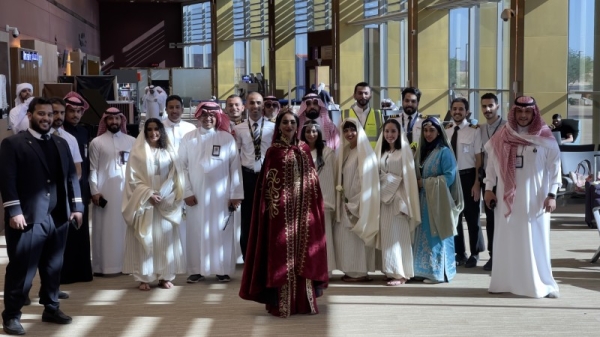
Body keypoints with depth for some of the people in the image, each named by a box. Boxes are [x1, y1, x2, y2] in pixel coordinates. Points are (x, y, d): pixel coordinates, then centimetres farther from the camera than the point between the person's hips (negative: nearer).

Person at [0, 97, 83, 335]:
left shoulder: (61, 144, 16)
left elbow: (71, 176, 15)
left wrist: (76, 206, 8)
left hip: (58, 217, 5)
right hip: (28, 218, -5)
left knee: (53, 267, 13)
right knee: (21, 269, 0)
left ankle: (51, 308, 26)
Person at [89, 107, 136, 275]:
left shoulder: (132, 141, 8)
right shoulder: (97, 142, 4)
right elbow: (93, 169, 0)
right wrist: (94, 191, -7)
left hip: (127, 190, 2)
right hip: (105, 192, -2)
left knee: (126, 227, 3)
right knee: (105, 229, 1)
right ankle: (102, 266, 5)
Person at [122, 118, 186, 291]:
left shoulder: (169, 152, 11)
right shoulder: (137, 152, 3)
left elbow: (175, 176, 7)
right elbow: (132, 178, -3)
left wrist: (165, 196, -6)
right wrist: (148, 194, -13)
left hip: (166, 203, 2)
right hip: (144, 202, -2)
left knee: (165, 237, 2)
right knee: (145, 239, -2)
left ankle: (165, 276, 7)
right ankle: (144, 278, 1)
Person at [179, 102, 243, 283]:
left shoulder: (227, 138, 1)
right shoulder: (188, 138, 4)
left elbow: (235, 167, 0)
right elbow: (183, 166, 3)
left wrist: (236, 194, -4)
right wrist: (187, 192, -5)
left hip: (220, 194, -1)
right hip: (196, 194, 1)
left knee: (221, 231, 4)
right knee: (196, 232, 4)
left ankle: (223, 270, 12)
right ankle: (196, 270, 11)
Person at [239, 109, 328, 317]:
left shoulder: (304, 150, 11)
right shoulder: (273, 151, -1)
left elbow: (312, 181, 12)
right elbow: (268, 184, -6)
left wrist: (315, 206, 5)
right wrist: (273, 207, -14)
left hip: (303, 210, 4)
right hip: (282, 211, -4)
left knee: (303, 254, 7)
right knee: (282, 254, -1)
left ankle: (304, 300, 16)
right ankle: (281, 303, 4)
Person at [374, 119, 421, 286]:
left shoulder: (404, 151, -4)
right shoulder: (381, 152, 12)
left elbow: (409, 178, -8)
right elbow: (378, 175, 13)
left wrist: (405, 202, -13)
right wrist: (380, 194, 0)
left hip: (399, 197, -5)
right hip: (385, 197, 6)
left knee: (398, 235, -5)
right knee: (387, 235, 6)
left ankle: (400, 273, -1)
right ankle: (391, 271, 12)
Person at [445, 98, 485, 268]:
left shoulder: (474, 130, -10)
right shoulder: (446, 131, 3)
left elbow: (478, 158, -9)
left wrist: (477, 182, -12)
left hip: (468, 176, -4)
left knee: (472, 216, 9)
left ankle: (474, 254, 25)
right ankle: (459, 253, 28)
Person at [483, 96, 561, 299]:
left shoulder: (545, 139, -3)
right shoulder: (501, 138, 4)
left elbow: (554, 168, -3)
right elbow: (492, 164, 8)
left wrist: (551, 194, -9)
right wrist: (488, 189, 3)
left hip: (534, 200, -2)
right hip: (507, 199, 2)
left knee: (535, 241, 1)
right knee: (506, 241, 6)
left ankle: (541, 284, 8)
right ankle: (505, 282, 13)